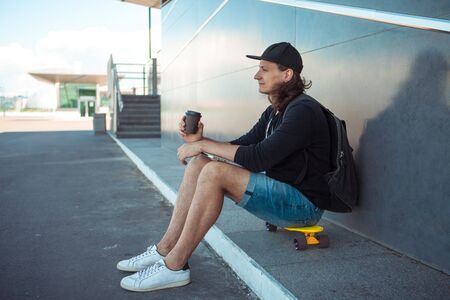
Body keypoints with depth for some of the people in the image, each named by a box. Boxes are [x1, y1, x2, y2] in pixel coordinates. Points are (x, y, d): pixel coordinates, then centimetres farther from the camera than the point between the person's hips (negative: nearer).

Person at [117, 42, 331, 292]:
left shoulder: (302, 110, -17)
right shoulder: (274, 111, 13)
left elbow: (258, 158, -26)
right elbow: (242, 146, 10)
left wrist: (204, 145, -17)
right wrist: (200, 140, -6)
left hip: (304, 204, -9)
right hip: (278, 190, 9)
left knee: (215, 172, -27)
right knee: (199, 164, -3)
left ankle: (174, 267, -19)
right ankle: (165, 250, -2)